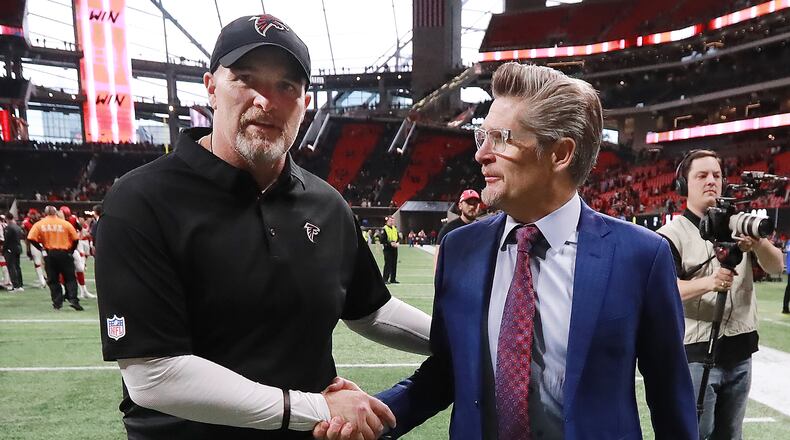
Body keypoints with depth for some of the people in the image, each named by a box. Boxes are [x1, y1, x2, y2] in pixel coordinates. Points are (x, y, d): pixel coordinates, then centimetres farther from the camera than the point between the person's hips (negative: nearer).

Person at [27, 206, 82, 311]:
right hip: (64, 254, -1)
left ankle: (57, 302, 9)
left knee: (53, 280, 10)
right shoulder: (65, 223, 0)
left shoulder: (39, 224, 3)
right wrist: (71, 250, 10)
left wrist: (41, 248, 4)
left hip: (49, 254, 1)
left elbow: (31, 238, -7)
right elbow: (75, 239, -2)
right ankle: (73, 299, -7)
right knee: (70, 278, 5)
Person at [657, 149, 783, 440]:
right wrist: (708, 283, -33)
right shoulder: (671, 234, -8)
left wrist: (758, 243, -21)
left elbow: (776, 267, -1)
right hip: (696, 354, -5)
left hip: (740, 351, 5)